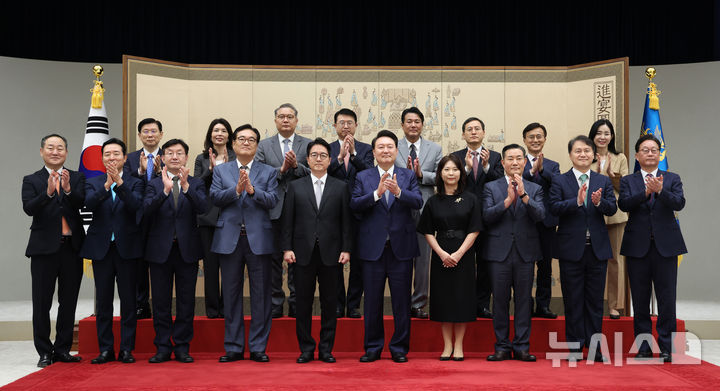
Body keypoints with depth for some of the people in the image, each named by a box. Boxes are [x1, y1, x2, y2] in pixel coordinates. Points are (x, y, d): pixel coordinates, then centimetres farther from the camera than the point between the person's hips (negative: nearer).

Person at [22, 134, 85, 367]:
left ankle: (62, 349, 18)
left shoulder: (77, 179, 9)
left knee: (68, 302, 8)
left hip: (72, 248, 2)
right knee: (42, 303, 2)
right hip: (44, 248, -2)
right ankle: (44, 352, 11)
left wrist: (68, 189, -28)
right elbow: (29, 208, -12)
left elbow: (83, 203, -9)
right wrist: (48, 191, -28)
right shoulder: (31, 181, 5)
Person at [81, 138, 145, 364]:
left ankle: (126, 349, 8)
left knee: (128, 300, 1)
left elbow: (135, 205, -16)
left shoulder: (135, 183, 4)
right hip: (101, 247, 2)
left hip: (127, 247, -2)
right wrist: (106, 185, -28)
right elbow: (89, 203, -12)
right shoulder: (93, 183, 9)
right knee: (103, 301, 6)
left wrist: (119, 182, -28)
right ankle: (105, 349, 13)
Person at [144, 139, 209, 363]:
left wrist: (185, 186, -26)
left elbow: (202, 208, -13)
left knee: (186, 302, 4)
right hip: (160, 249, 0)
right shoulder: (154, 185, 6)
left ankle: (182, 347, 13)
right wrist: (165, 190, -26)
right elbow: (146, 210, -13)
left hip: (187, 250, 0)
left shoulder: (195, 184, 6)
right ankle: (163, 347, 14)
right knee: (161, 302, 5)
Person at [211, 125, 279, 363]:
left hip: (259, 239, -1)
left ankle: (258, 347, 9)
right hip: (229, 239, 1)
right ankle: (233, 347, 14)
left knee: (260, 295, 1)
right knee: (231, 295, 6)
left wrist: (252, 190, -19)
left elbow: (272, 201, -4)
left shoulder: (268, 172, 9)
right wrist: (236, 189, -16)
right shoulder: (221, 170, 12)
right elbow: (215, 197, -2)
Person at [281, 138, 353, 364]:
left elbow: (346, 221, 5)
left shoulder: (340, 188, 8)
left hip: (330, 254, 0)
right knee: (303, 303, 4)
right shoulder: (295, 187, 8)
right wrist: (287, 248, -3)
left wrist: (346, 249, -3)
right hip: (304, 254, 0)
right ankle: (306, 349, 13)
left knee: (329, 303, 4)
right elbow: (288, 220, 5)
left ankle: (326, 349, 13)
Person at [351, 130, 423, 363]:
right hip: (373, 248, 0)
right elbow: (354, 204, -8)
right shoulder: (363, 178, 6)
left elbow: (418, 202, -9)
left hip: (401, 247, 0)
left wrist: (398, 191, -27)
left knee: (401, 301, 4)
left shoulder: (408, 176, 6)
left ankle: (399, 348, 15)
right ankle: (372, 348, 18)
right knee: (372, 301, 7)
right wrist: (377, 193, -22)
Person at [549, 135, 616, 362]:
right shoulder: (559, 181, 2)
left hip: (597, 248, 2)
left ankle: (595, 347, 15)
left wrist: (599, 202, -23)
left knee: (595, 300, 7)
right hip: (571, 248, -2)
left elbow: (612, 208, -2)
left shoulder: (603, 181, 9)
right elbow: (554, 208, -12)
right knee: (573, 300, 4)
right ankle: (575, 347, 12)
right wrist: (577, 201, -26)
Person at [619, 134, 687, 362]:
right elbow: (624, 204, -11)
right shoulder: (628, 181, 7)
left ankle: (666, 347, 9)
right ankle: (643, 347, 15)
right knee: (640, 299, 6)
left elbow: (679, 203, -9)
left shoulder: (672, 179, 8)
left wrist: (660, 191, -27)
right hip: (637, 247, 1)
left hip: (666, 245, 0)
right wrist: (646, 192, -26)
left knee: (667, 298, 0)